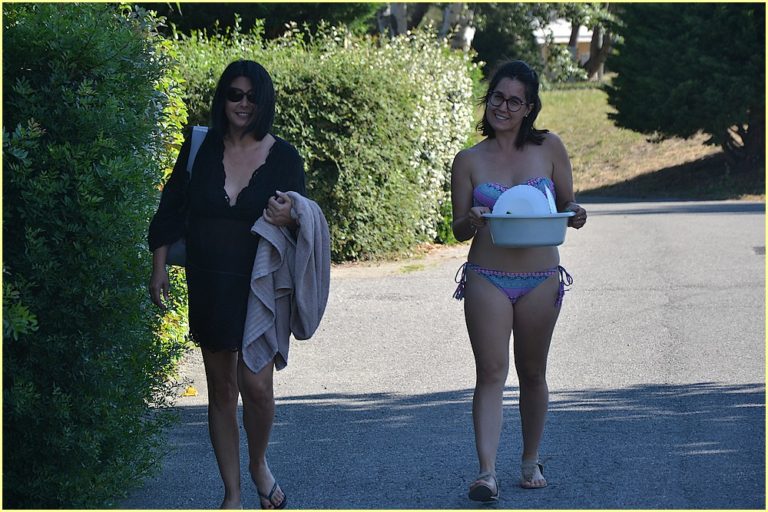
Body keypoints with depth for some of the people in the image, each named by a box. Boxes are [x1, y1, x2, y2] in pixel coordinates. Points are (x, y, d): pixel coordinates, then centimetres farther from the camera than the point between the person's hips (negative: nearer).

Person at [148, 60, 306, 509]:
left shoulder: (283, 157, -2)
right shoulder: (200, 148, 2)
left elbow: (303, 223, 3)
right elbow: (171, 211, 7)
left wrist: (289, 217, -20)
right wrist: (159, 268, 3)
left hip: (261, 286, -2)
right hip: (209, 286, 2)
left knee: (256, 384, -12)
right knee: (221, 388, 7)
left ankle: (260, 464, 18)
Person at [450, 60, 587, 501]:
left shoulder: (549, 149, 3)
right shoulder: (469, 160, 3)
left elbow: (566, 207, 10)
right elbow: (458, 229, 5)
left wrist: (575, 215, -13)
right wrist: (471, 221, -19)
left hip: (541, 279, 1)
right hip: (487, 279, -1)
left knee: (532, 372, 12)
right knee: (491, 373, -9)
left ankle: (531, 460, 28)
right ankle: (487, 472, -13)